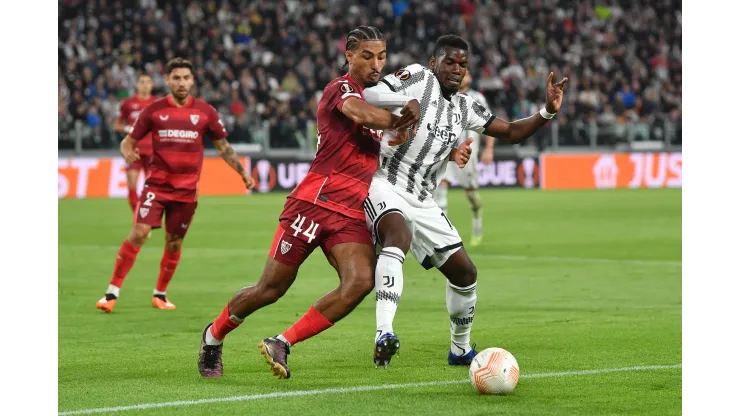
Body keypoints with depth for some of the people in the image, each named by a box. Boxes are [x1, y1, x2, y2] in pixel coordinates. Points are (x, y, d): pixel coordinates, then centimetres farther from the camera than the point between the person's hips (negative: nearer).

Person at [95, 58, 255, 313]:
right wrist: (128, 152, -18)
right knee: (138, 233, -15)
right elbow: (129, 141, 5)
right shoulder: (154, 110, 1)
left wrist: (243, 173, 9)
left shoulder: (205, 112, 4)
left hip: (187, 190, 2)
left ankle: (160, 294, 25)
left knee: (174, 243, 7)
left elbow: (222, 146, 14)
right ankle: (112, 292, -11)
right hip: (157, 184, -2)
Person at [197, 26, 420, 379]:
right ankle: (214, 336, 28)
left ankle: (281, 345, -13)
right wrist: (403, 119, -14)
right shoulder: (341, 89, -8)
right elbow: (362, 115, -29)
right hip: (315, 202, -6)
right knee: (270, 290, 1)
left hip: (352, 216, 7)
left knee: (360, 282, -20)